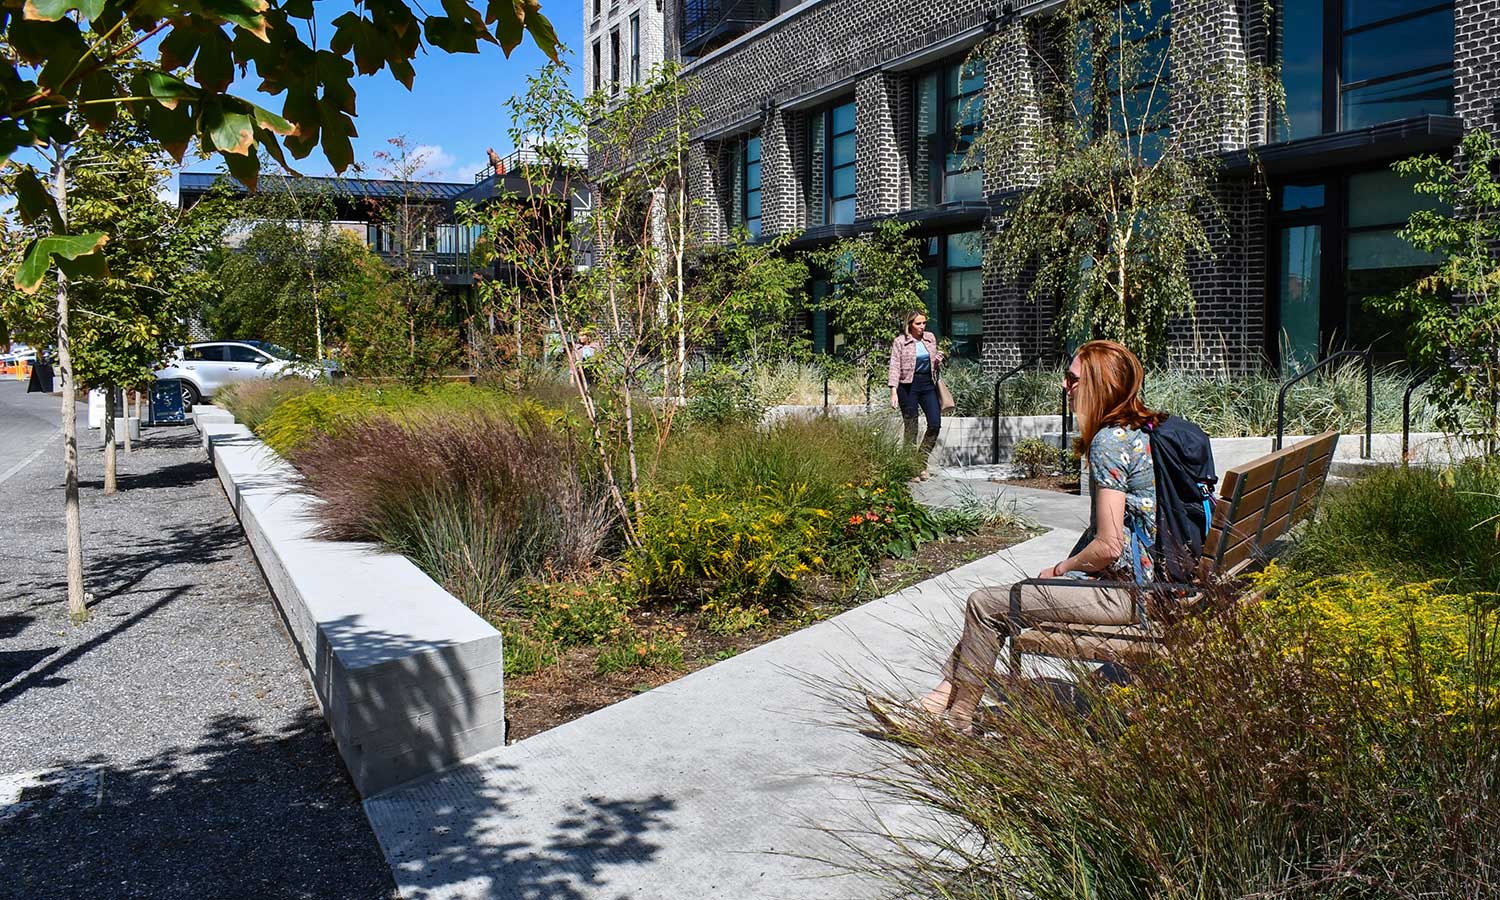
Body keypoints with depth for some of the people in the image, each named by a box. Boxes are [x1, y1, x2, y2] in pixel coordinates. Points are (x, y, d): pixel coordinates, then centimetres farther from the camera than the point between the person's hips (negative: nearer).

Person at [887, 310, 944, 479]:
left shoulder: (930, 338, 11)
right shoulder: (900, 342, -4)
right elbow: (894, 367, -7)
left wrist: (938, 361, -2)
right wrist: (893, 392, -16)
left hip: (928, 383, 5)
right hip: (908, 385, -5)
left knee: (935, 424, -3)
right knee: (911, 426, 0)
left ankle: (922, 461, 13)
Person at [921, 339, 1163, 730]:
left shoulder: (1109, 442, -20)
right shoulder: (1144, 430, 10)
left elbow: (1108, 547, -23)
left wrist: (1060, 569, -6)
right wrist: (1067, 567, 12)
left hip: (1122, 592, -10)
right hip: (1148, 580, 10)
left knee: (985, 603, -4)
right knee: (1003, 596, 14)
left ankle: (957, 721, 10)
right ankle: (940, 700, 15)